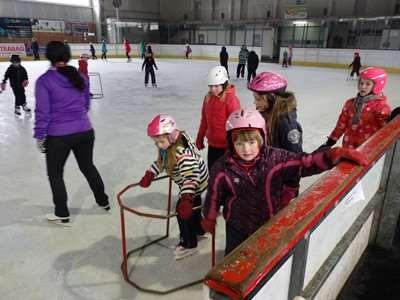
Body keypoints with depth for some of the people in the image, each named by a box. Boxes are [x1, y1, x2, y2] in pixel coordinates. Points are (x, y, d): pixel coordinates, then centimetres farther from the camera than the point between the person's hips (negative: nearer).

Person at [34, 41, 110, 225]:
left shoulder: (44, 81, -11)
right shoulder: (81, 77, 3)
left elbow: (42, 112, -12)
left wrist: (39, 136, -3)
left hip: (58, 136, -4)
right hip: (85, 132, 5)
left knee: (55, 174, 15)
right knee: (88, 166, 23)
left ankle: (62, 214, 25)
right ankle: (103, 201, 36)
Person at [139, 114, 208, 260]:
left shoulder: (182, 152, -39)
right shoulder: (167, 146, -11)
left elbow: (190, 177, -44)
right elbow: (160, 161, 6)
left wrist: (186, 199, -52)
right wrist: (149, 175, -4)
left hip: (196, 183, -9)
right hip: (187, 182, 9)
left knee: (183, 211, -2)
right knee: (193, 208, 26)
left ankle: (189, 244, 17)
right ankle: (198, 231, 50)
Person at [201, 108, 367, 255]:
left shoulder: (275, 158, -20)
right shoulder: (222, 167, -20)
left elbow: (306, 162, -23)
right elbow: (214, 195, -6)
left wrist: (335, 154, -38)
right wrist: (209, 219, 7)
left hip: (270, 226, 1)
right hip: (237, 228, 0)